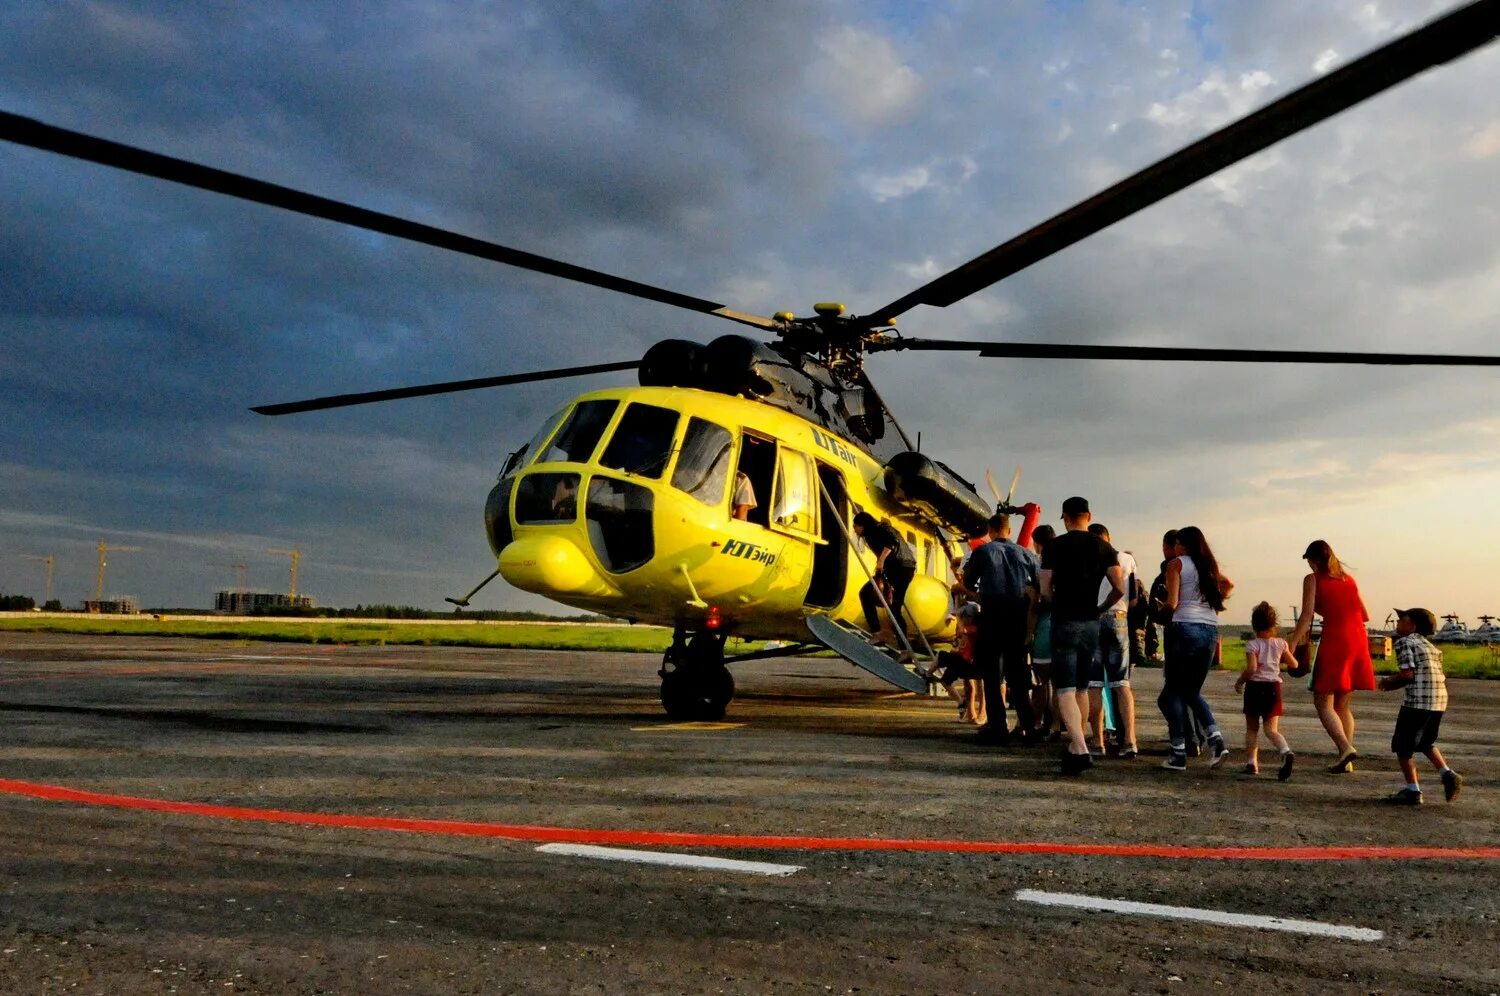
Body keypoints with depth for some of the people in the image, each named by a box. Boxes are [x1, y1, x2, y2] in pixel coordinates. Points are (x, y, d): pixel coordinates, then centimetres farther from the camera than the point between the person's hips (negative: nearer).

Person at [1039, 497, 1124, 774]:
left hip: (1064, 622, -4)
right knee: (1081, 689, 16)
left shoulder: (1054, 547, -3)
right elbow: (1119, 588, 0)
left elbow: (1045, 591, -6)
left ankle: (1080, 749, -21)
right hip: (1091, 624, 4)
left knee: (1065, 690, -6)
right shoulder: (1104, 548, 5)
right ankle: (1075, 747, 23)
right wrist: (1100, 608, 15)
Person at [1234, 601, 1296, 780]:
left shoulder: (1252, 645, -10)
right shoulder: (1280, 643, 2)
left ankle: (1251, 763, 11)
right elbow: (1294, 664, 11)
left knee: (1252, 728, 11)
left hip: (1254, 686, -3)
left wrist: (1239, 681, -5)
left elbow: (1251, 668, -20)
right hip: (1273, 687, 3)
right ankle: (1286, 752, -26)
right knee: (1271, 729, 1)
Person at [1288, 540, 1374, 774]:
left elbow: (1306, 616, -9)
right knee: (1342, 703, 14)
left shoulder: (1313, 579, 2)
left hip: (1333, 641, -6)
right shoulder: (1349, 579, 17)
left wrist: (1291, 647, -13)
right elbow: (1365, 616, 19)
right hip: (1358, 641, 6)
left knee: (1323, 703, 0)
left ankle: (1345, 748, -21)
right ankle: (1347, 762, 10)